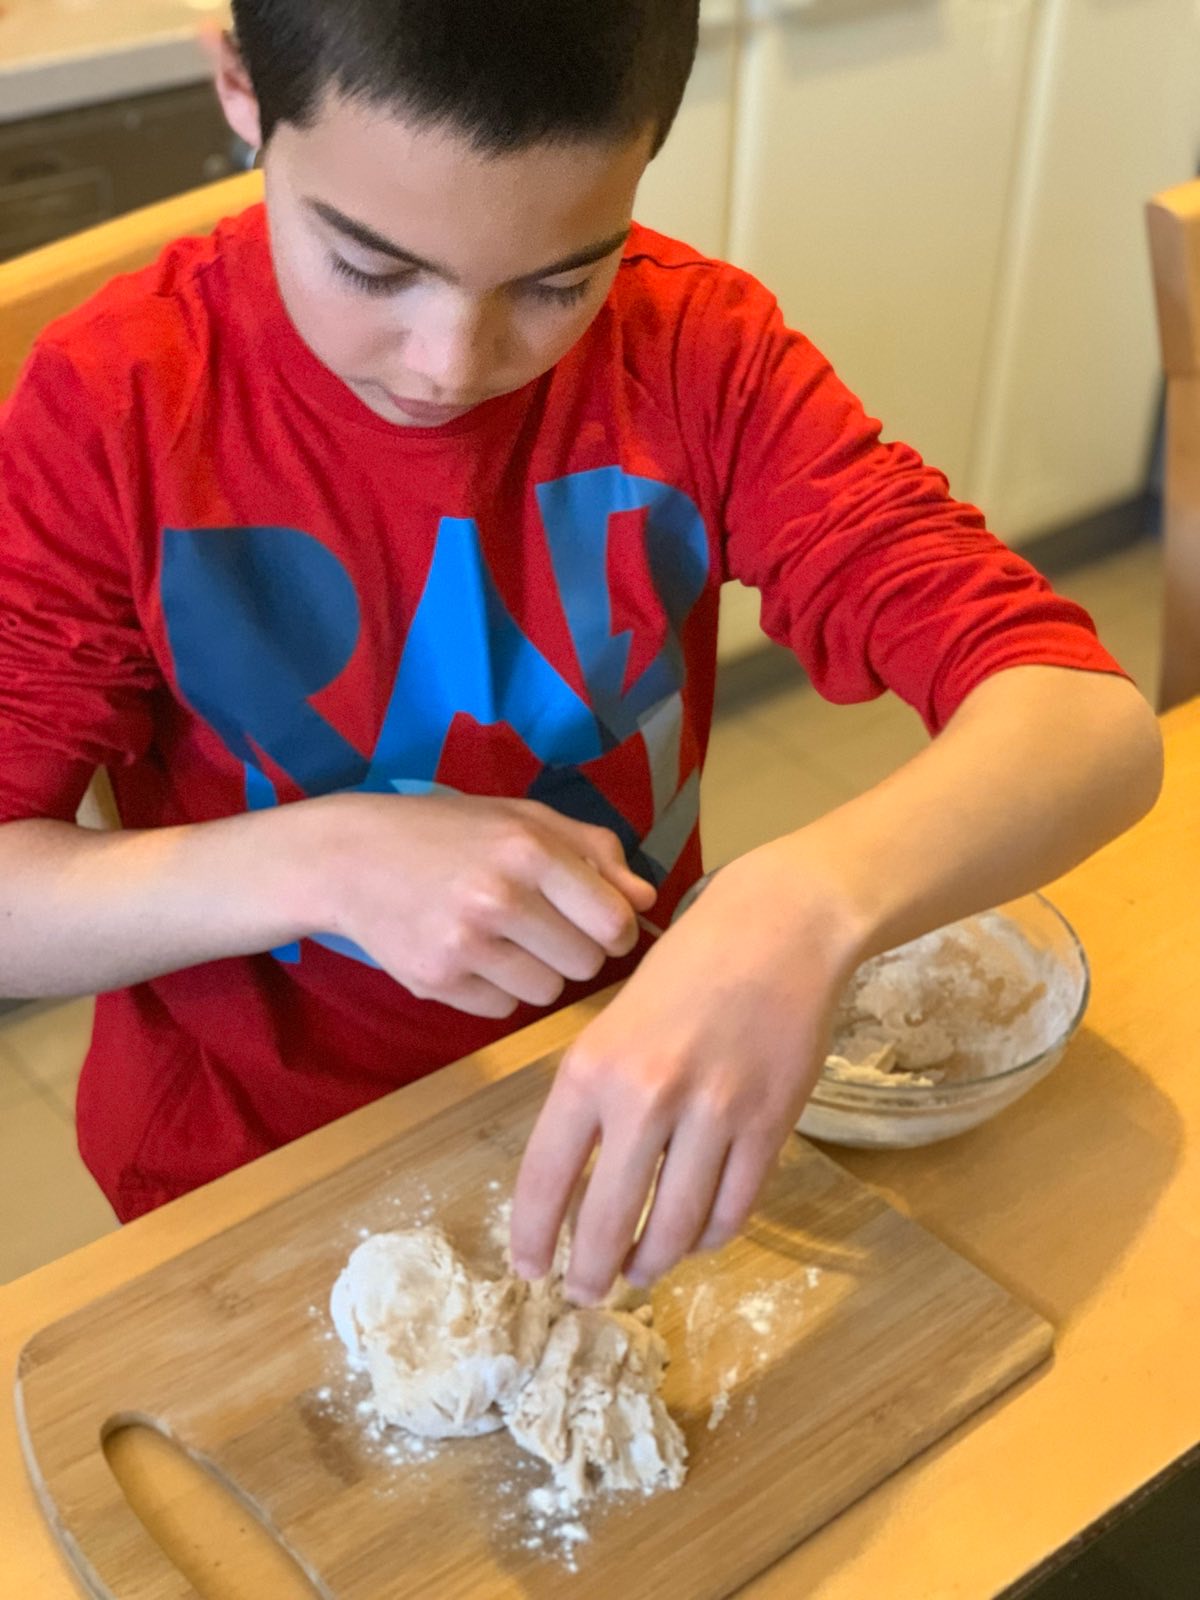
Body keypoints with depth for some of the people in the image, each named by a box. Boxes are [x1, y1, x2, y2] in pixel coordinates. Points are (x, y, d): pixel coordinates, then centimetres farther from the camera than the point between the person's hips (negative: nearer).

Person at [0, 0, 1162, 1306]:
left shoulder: (693, 352, -11)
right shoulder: (111, 405, -15)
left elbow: (1091, 723, -19)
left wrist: (808, 905, -37)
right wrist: (319, 863, -29)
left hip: (630, 1105, 2)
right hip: (247, 1168, -1)